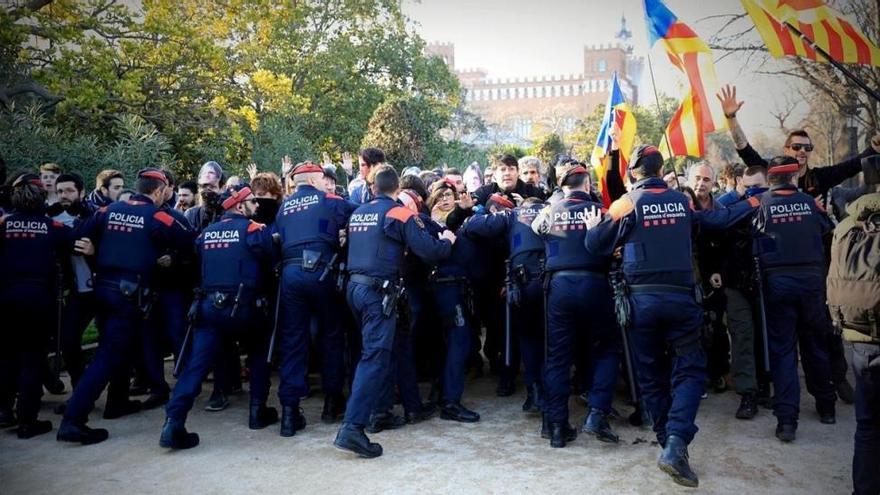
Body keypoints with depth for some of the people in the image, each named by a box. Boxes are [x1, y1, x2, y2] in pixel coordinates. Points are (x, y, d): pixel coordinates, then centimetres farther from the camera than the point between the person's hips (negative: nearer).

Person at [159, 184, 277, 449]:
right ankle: (258, 411, 20)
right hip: (244, 306, -3)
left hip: (209, 305, 4)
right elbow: (271, 259, -4)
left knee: (196, 364, 0)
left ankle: (174, 423, -10)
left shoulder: (206, 233, 12)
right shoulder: (254, 229, -5)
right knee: (258, 352, 19)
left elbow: (198, 264, 20)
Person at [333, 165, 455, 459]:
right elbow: (428, 251, -11)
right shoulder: (399, 213, -5)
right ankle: (352, 427, -15)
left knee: (369, 351, 22)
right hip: (378, 291, -7)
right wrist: (447, 242, 9)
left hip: (355, 286, 8)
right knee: (375, 357, -9)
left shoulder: (357, 213, 14)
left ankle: (377, 408, 34)